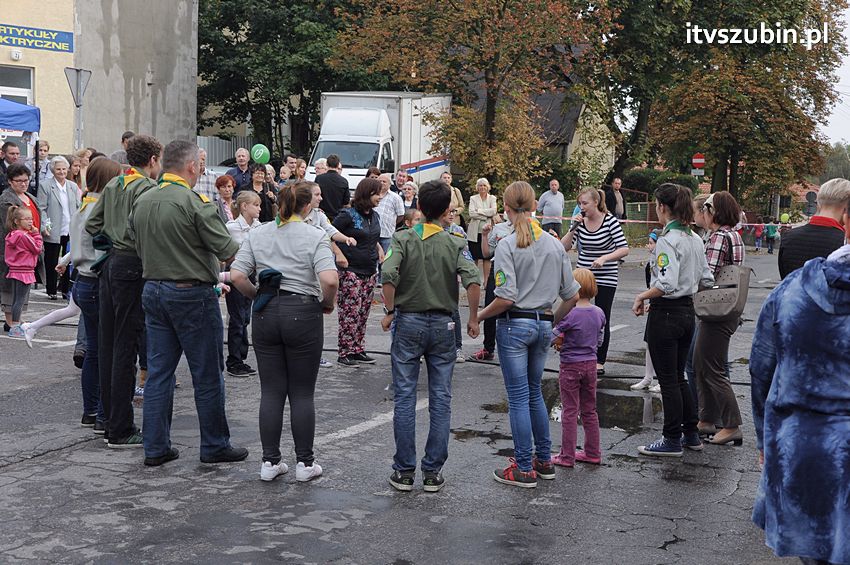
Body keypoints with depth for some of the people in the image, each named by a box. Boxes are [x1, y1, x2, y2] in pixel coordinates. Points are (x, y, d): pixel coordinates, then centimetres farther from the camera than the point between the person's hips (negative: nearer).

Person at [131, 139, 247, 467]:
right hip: (192, 294, -7)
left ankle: (155, 447, 14)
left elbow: (141, 249, 14)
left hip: (153, 290, 7)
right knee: (207, 375, 4)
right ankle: (214, 446, 13)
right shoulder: (195, 203, -16)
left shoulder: (141, 202, 6)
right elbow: (228, 252, -16)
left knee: (158, 371, 11)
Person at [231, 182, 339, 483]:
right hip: (302, 314, -3)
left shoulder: (257, 234, 5)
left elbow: (237, 275, -3)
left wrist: (257, 296, 12)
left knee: (271, 392, 9)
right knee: (302, 393, 5)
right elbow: (329, 279, -20)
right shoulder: (315, 236, -6)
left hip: (265, 314, 3)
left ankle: (270, 461, 13)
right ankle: (305, 463, 11)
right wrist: (327, 303, -1)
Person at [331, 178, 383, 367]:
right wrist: (339, 254, -16)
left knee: (363, 313, 11)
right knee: (350, 313, -8)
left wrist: (379, 248, 13)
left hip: (370, 271, 8)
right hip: (351, 270, -8)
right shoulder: (348, 215, -11)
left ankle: (357, 350, 19)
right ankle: (345, 353, -2)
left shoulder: (374, 216, 12)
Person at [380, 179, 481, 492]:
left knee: (404, 398, 5)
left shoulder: (403, 238, -3)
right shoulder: (454, 244, -2)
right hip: (442, 325, 0)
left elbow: (388, 275, -19)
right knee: (440, 400, 7)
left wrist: (389, 312, -7)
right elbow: (473, 280, -16)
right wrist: (473, 318, -4)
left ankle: (404, 471, 7)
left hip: (408, 322, 0)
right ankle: (433, 472, 9)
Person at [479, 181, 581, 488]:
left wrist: (480, 315, -4)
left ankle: (525, 469, 7)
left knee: (518, 397, 2)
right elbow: (572, 295, 6)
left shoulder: (507, 245, -13)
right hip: (543, 324, 6)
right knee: (534, 392, 20)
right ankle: (544, 460, 26)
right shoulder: (554, 244, 4)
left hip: (514, 325, -6)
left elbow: (506, 298, -19)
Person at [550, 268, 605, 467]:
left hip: (571, 366, -5)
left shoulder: (569, 314, -20)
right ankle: (593, 453, 22)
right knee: (590, 410, 16)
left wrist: (559, 340, 1)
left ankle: (567, 456, 7)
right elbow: (599, 339, 9)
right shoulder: (599, 313, -1)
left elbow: (551, 338, -19)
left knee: (569, 412, 2)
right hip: (591, 364, 6)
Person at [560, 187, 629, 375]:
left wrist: (604, 258, -27)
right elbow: (564, 247, 0)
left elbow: (624, 249, -15)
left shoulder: (610, 221, -10)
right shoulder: (580, 221, 2)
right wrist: (574, 227, -12)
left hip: (606, 278, -4)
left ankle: (600, 362, 13)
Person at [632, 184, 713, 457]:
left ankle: (672, 440, 10)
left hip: (665, 314, -9)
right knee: (678, 377, 19)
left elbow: (666, 283, -27)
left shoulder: (668, 240, -19)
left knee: (668, 380, 2)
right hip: (688, 312, 9)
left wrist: (641, 297, -14)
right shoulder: (695, 239, 8)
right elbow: (706, 280, 14)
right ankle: (691, 434, 25)